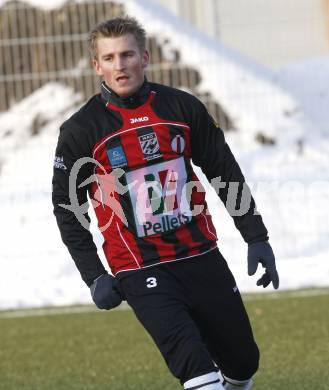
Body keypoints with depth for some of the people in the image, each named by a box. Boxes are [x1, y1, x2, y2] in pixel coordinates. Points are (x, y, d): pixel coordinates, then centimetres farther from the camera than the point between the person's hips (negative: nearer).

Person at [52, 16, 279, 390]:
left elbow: (226, 174, 10)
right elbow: (66, 206, 3)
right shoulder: (80, 131, -5)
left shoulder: (183, 107, 2)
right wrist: (94, 276, -3)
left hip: (201, 256, 4)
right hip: (139, 271, -4)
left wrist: (256, 238, 7)